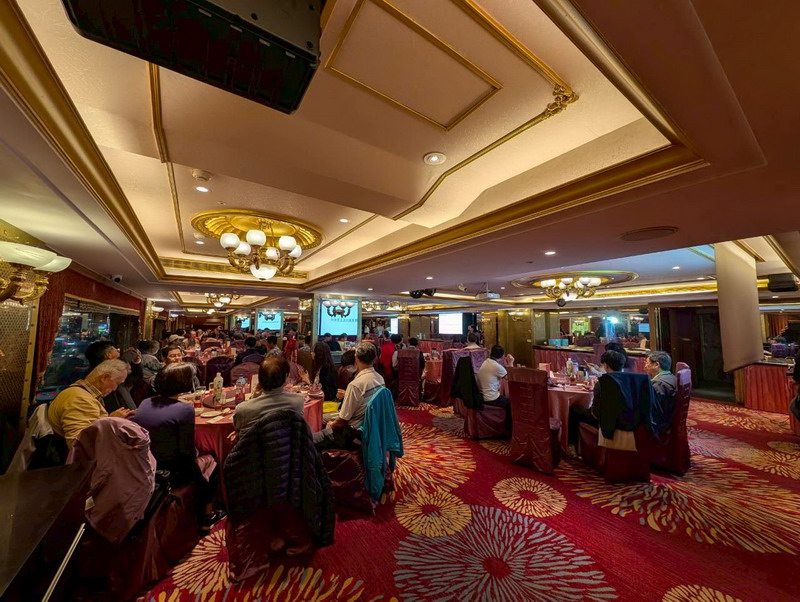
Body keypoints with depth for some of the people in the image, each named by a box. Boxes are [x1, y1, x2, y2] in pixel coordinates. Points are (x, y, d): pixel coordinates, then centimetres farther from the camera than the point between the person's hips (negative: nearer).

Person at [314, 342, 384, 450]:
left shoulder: (356, 385, -25)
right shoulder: (380, 379, -4)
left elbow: (343, 420, -16)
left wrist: (331, 425, 3)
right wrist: (347, 395, 17)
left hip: (354, 435, -8)